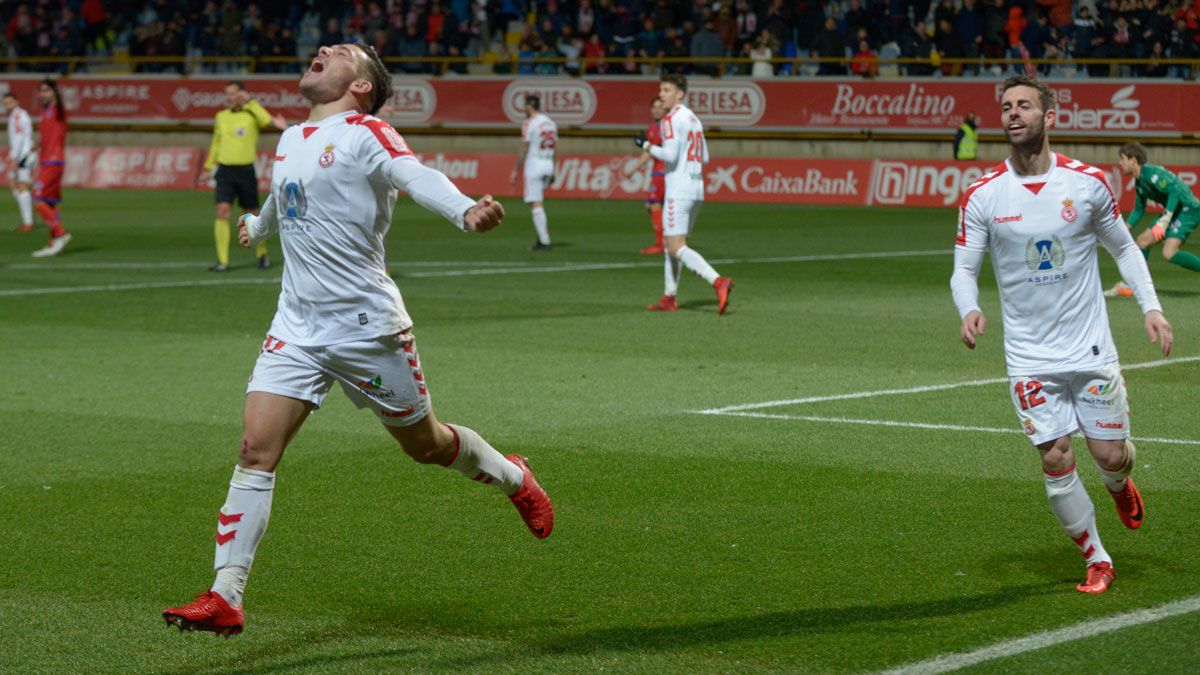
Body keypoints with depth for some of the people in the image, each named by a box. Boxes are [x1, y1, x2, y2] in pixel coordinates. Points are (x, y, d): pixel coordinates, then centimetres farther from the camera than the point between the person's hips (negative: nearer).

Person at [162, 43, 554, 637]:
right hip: (296, 329, 5)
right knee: (255, 450, -8)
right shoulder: (289, 141, 12)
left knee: (425, 444, 10)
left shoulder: (365, 133, -9)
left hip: (368, 328, -5)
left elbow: (418, 178, -28)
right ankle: (226, 598, -8)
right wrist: (257, 228, 56)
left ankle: (511, 477, 41)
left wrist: (466, 211, -49)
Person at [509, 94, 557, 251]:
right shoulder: (551, 123, 11)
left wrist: (516, 171, -6)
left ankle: (544, 241, -11)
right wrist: (552, 172, 21)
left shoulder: (529, 124, -10)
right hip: (548, 165, 7)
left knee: (536, 204, -6)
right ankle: (542, 238, 15)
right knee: (539, 203, 18)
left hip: (534, 166, -7)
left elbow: (523, 150, -12)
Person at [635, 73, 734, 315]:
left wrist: (645, 145, -6)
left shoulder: (672, 119, -10)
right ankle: (669, 298, 20)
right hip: (697, 187, 9)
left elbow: (670, 155, -19)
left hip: (679, 189, -9)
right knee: (670, 242, 18)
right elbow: (704, 157, 19)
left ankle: (717, 281, -29)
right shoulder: (694, 119, 17)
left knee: (676, 247, -13)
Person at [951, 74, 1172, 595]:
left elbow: (1123, 248, 9)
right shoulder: (982, 195, -5)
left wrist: (1151, 306, -2)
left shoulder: (1088, 182, -4)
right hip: (1029, 357, 0)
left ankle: (1120, 486, 42)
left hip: (1091, 349, 0)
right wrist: (970, 310, -21)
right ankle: (1097, 560, 14)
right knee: (1056, 461, -5)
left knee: (1110, 455, 3)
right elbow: (964, 269, 0)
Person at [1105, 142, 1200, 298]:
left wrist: (1166, 219, -32)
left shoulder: (1151, 173, -19)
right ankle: (1131, 285, 18)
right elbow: (1139, 209, 23)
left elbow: (1175, 190, -28)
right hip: (1174, 212, 10)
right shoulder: (1139, 181, 12)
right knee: (1142, 241, 11)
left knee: (1169, 253, -24)